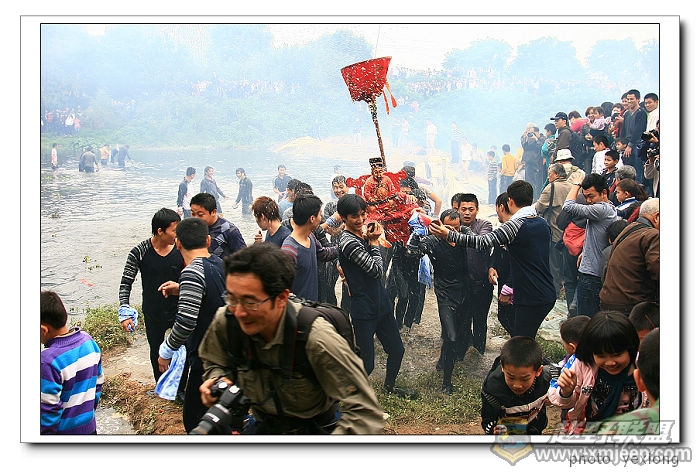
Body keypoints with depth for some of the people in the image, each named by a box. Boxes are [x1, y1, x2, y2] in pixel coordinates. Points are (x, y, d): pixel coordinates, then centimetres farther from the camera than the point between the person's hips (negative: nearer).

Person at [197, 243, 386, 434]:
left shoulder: (316, 340, -37)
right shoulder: (224, 322, -22)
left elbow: (365, 415, -35)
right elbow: (213, 362, 3)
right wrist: (218, 380, -20)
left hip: (317, 429, -3)